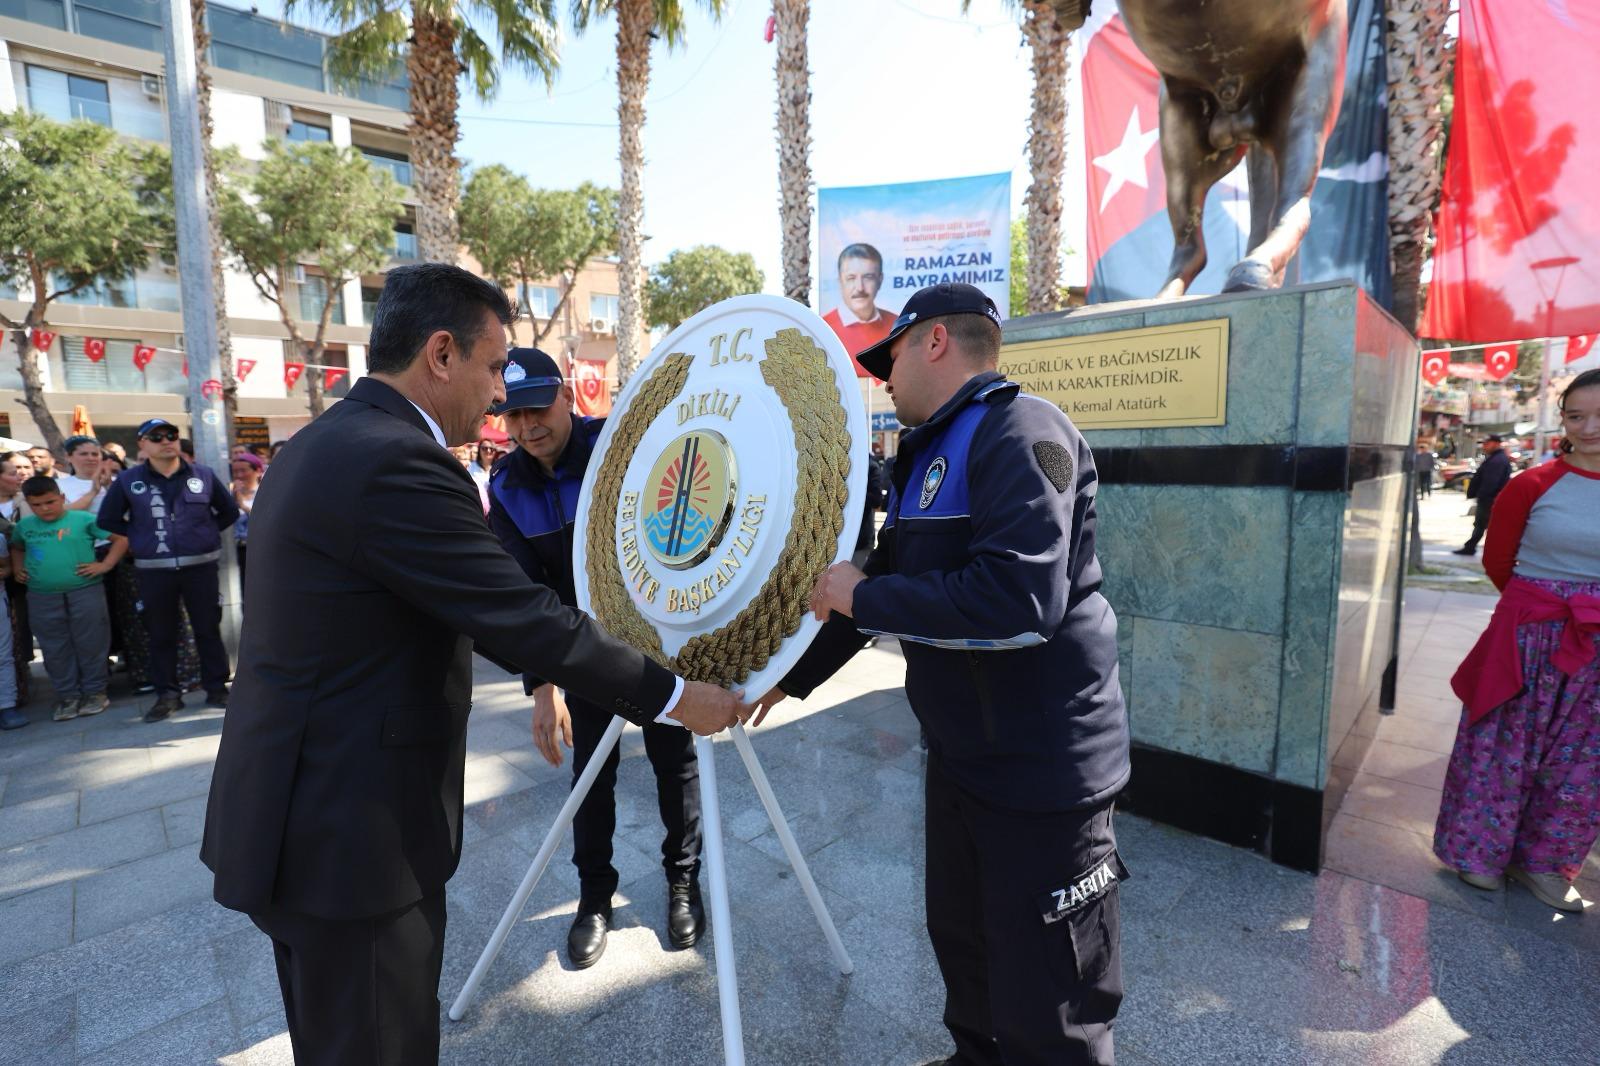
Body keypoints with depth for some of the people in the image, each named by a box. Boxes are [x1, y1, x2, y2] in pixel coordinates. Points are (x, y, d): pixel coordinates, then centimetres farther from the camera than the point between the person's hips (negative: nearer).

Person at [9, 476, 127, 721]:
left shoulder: (83, 519, -6)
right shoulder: (24, 526, 9)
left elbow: (120, 539, -6)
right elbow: (16, 548, 29)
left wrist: (106, 565, -11)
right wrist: (17, 568, 12)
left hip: (85, 592, -4)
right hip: (42, 598, 4)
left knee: (90, 645, 5)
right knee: (55, 649, 10)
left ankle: (94, 692, 17)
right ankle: (67, 696, 22)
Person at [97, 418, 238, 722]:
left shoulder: (203, 475, 2)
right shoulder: (127, 481, 2)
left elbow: (229, 511, 13)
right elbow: (108, 519, 10)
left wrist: (205, 532, 4)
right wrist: (141, 536, 2)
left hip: (200, 566, 0)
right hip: (153, 570, 1)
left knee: (208, 630, 5)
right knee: (160, 635, 8)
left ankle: (217, 688, 15)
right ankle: (167, 694, 18)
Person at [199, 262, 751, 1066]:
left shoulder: (321, 445, 8)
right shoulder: (397, 462, -24)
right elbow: (525, 622, -24)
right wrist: (671, 697, -14)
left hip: (298, 816, 10)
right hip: (349, 834, -10)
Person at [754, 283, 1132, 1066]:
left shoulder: (1020, 431, -18)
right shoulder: (926, 455, 12)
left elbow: (1017, 599, -31)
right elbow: (886, 582, 19)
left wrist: (860, 597, -19)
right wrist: (792, 677, 21)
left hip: (1043, 766, -9)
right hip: (960, 754, 9)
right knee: (961, 942, 24)